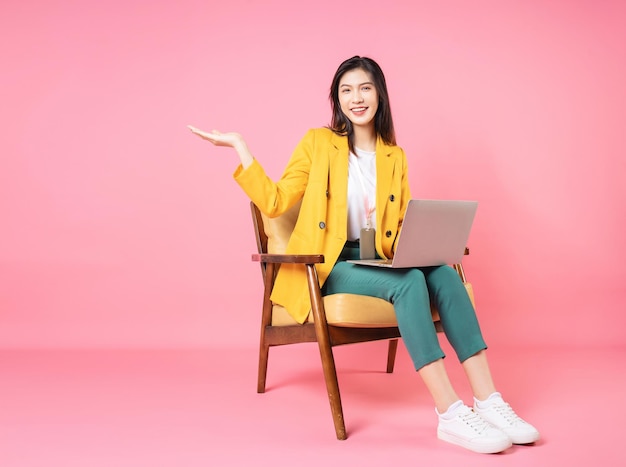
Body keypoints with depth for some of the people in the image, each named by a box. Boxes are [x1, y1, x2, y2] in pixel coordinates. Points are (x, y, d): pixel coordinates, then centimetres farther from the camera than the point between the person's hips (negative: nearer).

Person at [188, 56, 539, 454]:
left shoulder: (395, 156, 15)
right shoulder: (318, 142, 5)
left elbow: (404, 224, 14)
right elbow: (274, 202, 0)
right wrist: (240, 146, -5)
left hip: (378, 262, 4)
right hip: (328, 267, -4)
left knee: (444, 274, -26)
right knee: (409, 282, -32)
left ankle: (488, 402, -26)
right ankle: (451, 416, -36)